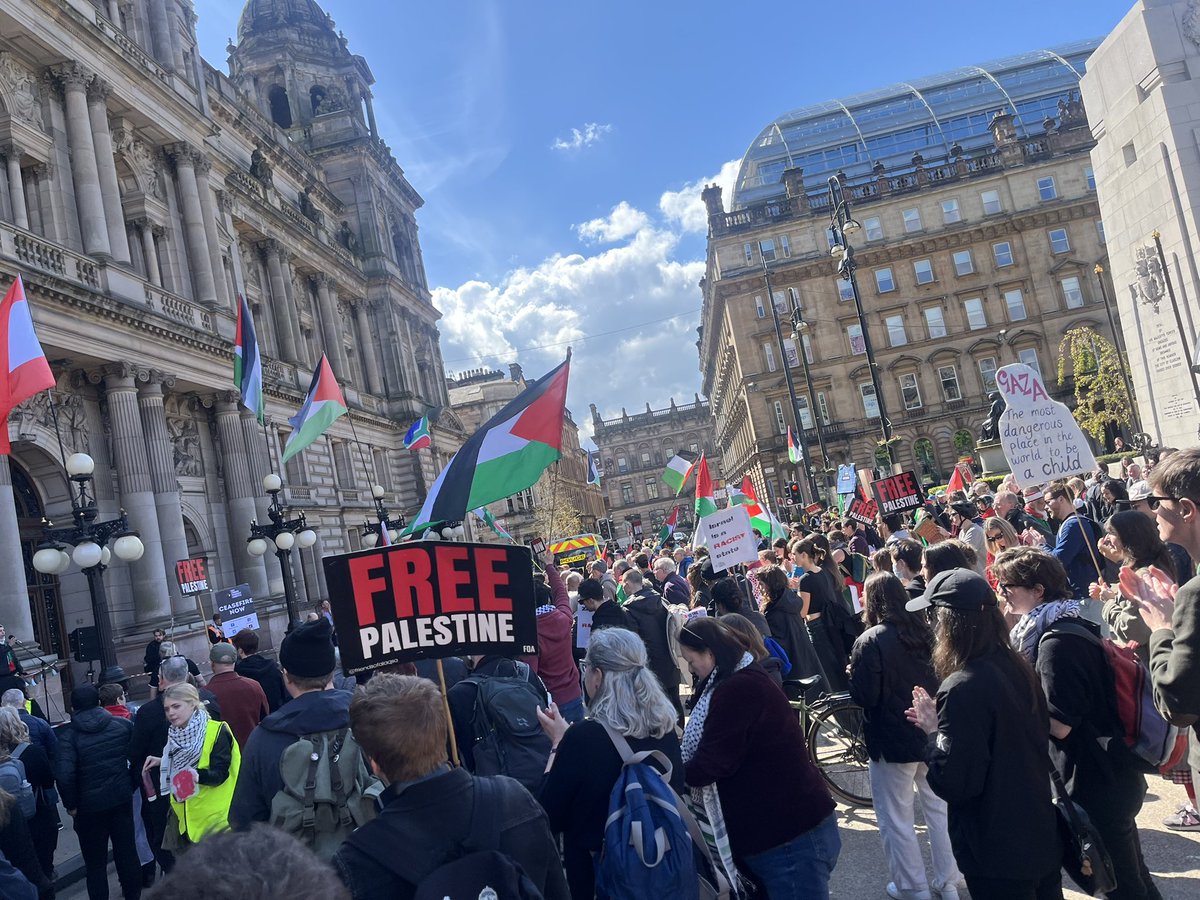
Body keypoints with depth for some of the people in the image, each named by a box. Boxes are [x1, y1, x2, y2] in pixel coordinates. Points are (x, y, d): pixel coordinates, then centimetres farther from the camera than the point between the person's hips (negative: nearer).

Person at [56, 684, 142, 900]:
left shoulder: (67, 734, -15)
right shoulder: (123, 724, -5)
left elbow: (64, 774, -24)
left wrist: (71, 804, -10)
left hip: (89, 806, -3)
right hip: (122, 799, 3)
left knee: (95, 861, 12)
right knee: (127, 851, 18)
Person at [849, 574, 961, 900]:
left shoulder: (870, 641, -19)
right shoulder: (923, 631, 2)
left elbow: (864, 697, -20)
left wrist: (853, 677, -2)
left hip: (892, 741, -7)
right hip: (932, 734, 7)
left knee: (896, 819, 9)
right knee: (939, 809, 19)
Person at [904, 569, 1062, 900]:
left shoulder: (962, 689, -26)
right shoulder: (1018, 667, -1)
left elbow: (953, 784, -25)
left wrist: (933, 732, -10)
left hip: (997, 854, -8)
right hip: (1041, 835, 8)